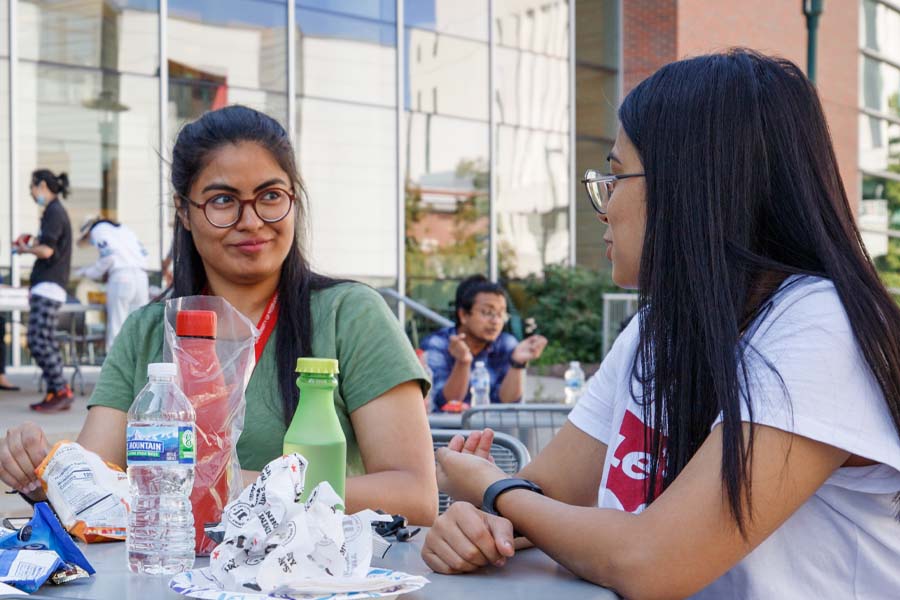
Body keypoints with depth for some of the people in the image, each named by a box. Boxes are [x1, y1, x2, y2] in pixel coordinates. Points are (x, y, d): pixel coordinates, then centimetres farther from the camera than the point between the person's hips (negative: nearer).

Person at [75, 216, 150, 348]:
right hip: (141, 274, 6)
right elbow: (143, 253, 20)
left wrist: (88, 272, 8)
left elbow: (108, 256, -6)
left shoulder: (97, 230, 10)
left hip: (121, 275, -6)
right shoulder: (123, 228, 30)